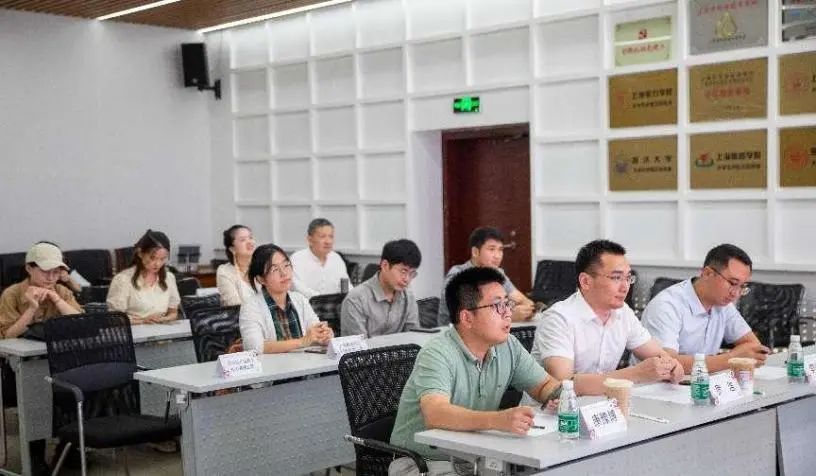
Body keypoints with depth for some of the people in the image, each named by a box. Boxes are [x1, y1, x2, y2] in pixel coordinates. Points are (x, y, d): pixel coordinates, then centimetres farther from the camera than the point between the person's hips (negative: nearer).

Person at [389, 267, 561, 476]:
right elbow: (435, 414, -36)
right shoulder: (437, 354, -20)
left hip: (474, 459, 7)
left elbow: (545, 386, 13)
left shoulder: (509, 347, 2)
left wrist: (560, 396, -13)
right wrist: (498, 420, -50)